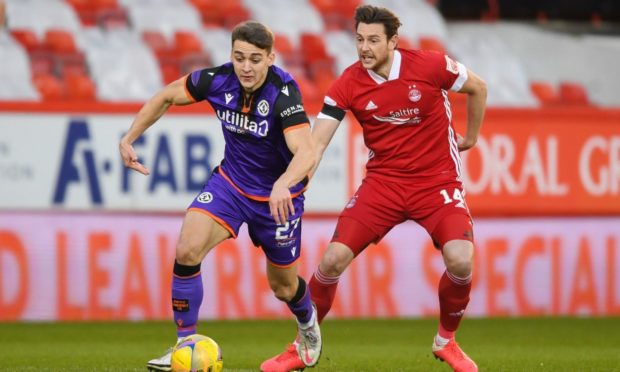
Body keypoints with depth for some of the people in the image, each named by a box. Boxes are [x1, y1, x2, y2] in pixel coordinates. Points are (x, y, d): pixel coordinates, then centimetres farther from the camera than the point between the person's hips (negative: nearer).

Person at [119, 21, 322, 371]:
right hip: (231, 181, 3)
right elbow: (167, 96, 2)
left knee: (283, 286, 14)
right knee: (187, 251, -21)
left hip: (278, 194, -3)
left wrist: (283, 185, -61)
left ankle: (308, 321, 52)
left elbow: (306, 153, -42)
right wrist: (129, 139, -2)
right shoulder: (218, 80, -17)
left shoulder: (284, 92, -30)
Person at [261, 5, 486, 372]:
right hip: (383, 181, 1)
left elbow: (478, 87, 5)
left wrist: (470, 138, 15)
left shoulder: (429, 66, -14)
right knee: (334, 258, -12)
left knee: (460, 260, -22)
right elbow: (316, 142, -14)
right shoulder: (348, 84, -10)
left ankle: (446, 342, 7)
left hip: (437, 180, -1)